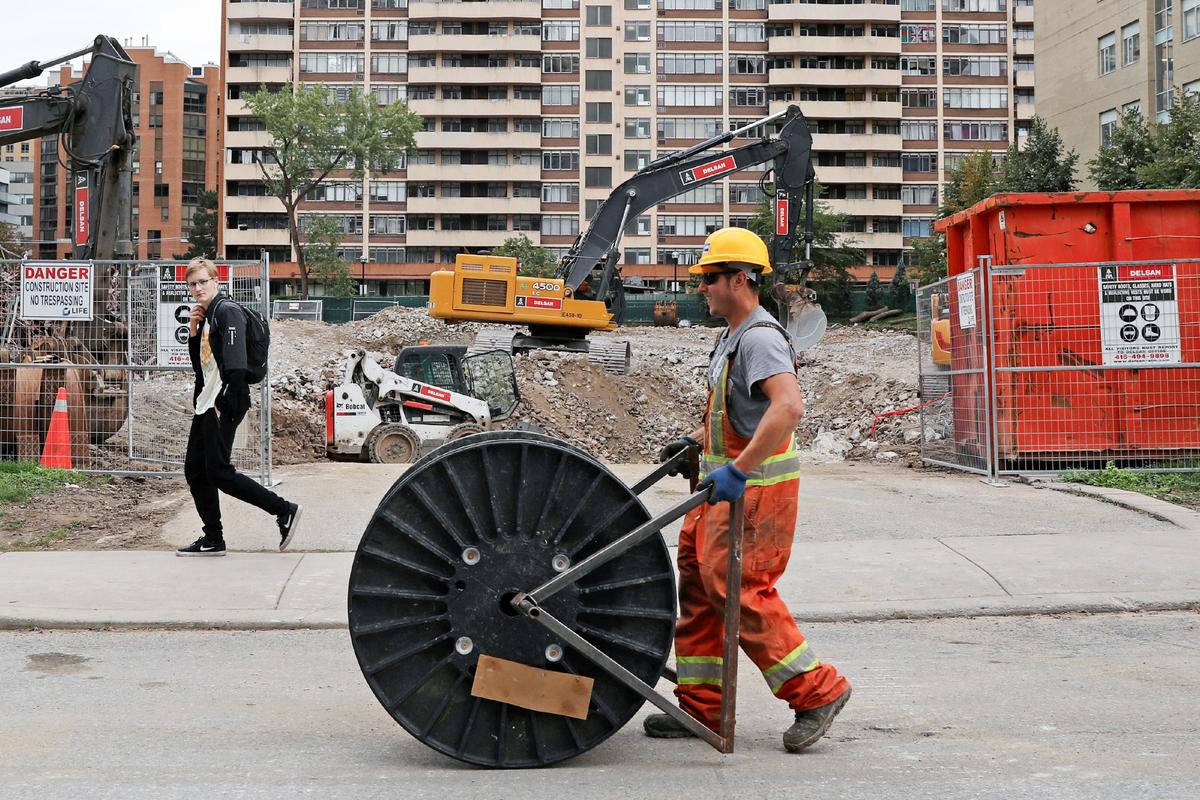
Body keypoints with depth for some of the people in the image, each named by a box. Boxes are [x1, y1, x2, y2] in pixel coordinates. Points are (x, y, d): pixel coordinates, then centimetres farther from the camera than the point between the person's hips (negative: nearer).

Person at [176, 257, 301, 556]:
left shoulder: (227, 311, -11)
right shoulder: (205, 316, 18)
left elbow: (234, 361, -20)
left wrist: (224, 403, -23)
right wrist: (193, 333, 5)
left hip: (224, 405, -10)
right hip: (205, 403, 10)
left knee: (218, 472, -11)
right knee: (194, 470, 9)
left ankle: (284, 510, -4)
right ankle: (213, 539, 15)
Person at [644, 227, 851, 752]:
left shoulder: (760, 338, -18)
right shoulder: (733, 337, 15)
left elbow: (789, 407, -34)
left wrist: (737, 471, -36)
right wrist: (695, 442, 19)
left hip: (756, 488, -10)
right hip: (729, 482, 11)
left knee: (739, 591, -10)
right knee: (698, 583, 10)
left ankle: (817, 691, 3)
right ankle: (701, 706, 19)